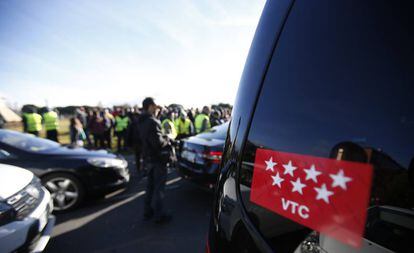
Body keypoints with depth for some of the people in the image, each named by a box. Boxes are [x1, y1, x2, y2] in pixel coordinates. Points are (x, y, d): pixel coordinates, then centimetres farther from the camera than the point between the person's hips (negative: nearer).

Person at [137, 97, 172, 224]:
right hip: (157, 158, -9)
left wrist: (163, 137, 5)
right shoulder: (152, 122, -22)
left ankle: (148, 211, 31)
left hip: (148, 157, 9)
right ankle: (159, 214, 13)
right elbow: (158, 142, -29)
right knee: (159, 187, 3)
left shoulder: (141, 122, 8)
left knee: (150, 185, 19)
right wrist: (167, 141, -9)